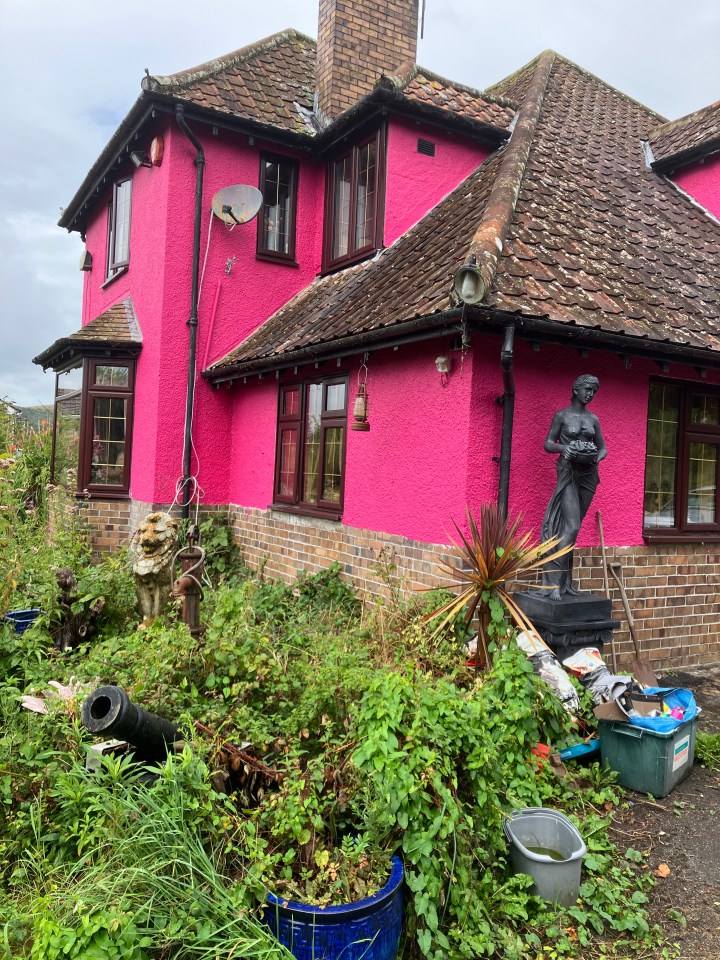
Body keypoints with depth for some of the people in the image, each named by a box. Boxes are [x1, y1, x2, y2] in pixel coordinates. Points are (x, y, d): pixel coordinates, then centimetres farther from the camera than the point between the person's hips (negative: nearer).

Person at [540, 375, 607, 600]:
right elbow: (548, 444, 0)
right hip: (568, 473, -5)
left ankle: (565, 581, 11)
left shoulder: (593, 419, 12)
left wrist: (596, 457, -7)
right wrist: (564, 448, -21)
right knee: (571, 526, -16)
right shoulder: (562, 416, 1)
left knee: (572, 527, 7)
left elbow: (603, 448, 16)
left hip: (589, 474, 5)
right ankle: (554, 581, -13)